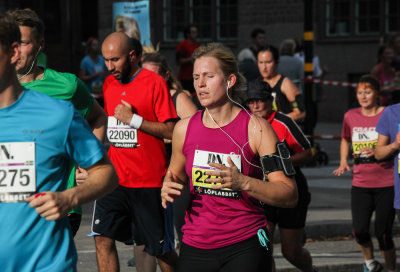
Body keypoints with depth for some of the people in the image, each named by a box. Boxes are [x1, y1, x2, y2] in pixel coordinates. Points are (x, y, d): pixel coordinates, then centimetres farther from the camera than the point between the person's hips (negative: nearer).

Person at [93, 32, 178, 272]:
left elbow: (171, 131, -12)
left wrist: (133, 119, -18)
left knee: (160, 248, 4)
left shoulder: (155, 83, -8)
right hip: (114, 178, 5)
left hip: (148, 181, -5)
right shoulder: (109, 84, 11)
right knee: (103, 238, -5)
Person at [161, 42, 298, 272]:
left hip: (244, 248, -4)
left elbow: (290, 195, -13)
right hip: (195, 248, 4)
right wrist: (168, 188, -1)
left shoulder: (256, 128, -8)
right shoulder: (184, 128, 5)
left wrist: (243, 183, -28)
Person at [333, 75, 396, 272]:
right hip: (360, 184, 3)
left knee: (383, 233, -4)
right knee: (359, 230, -8)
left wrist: (378, 151, -20)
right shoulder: (350, 116, 7)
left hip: (386, 184, -3)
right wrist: (343, 162, 11)